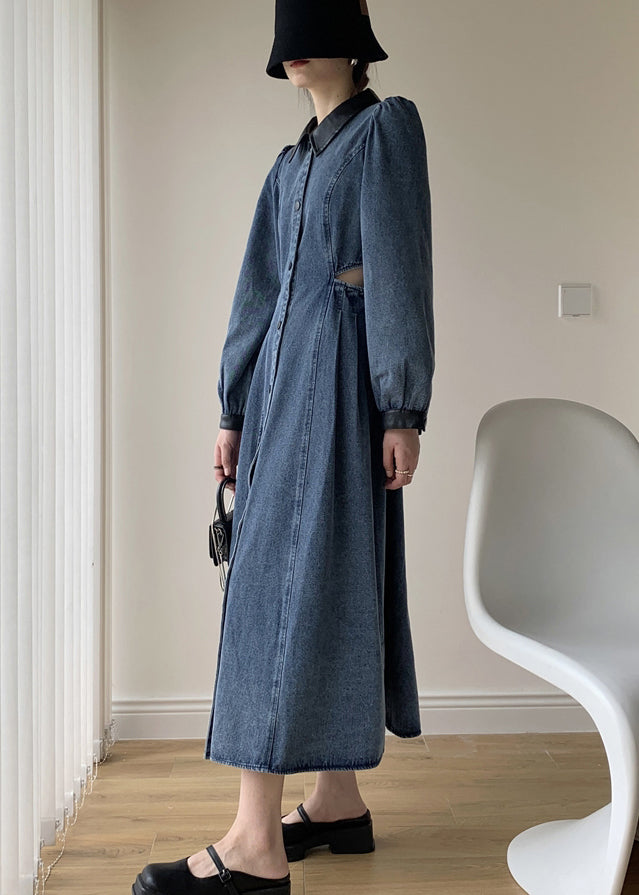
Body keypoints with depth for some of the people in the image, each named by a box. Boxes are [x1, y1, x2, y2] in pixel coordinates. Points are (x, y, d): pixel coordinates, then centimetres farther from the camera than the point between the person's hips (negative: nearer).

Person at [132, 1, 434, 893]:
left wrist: (403, 409, -16)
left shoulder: (388, 126, -1)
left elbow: (402, 271, -9)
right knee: (327, 583, 8)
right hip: (286, 374, 8)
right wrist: (234, 413, 14)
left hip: (340, 376, -8)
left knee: (292, 583, -13)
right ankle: (339, 799, 16)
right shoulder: (294, 162, 21)